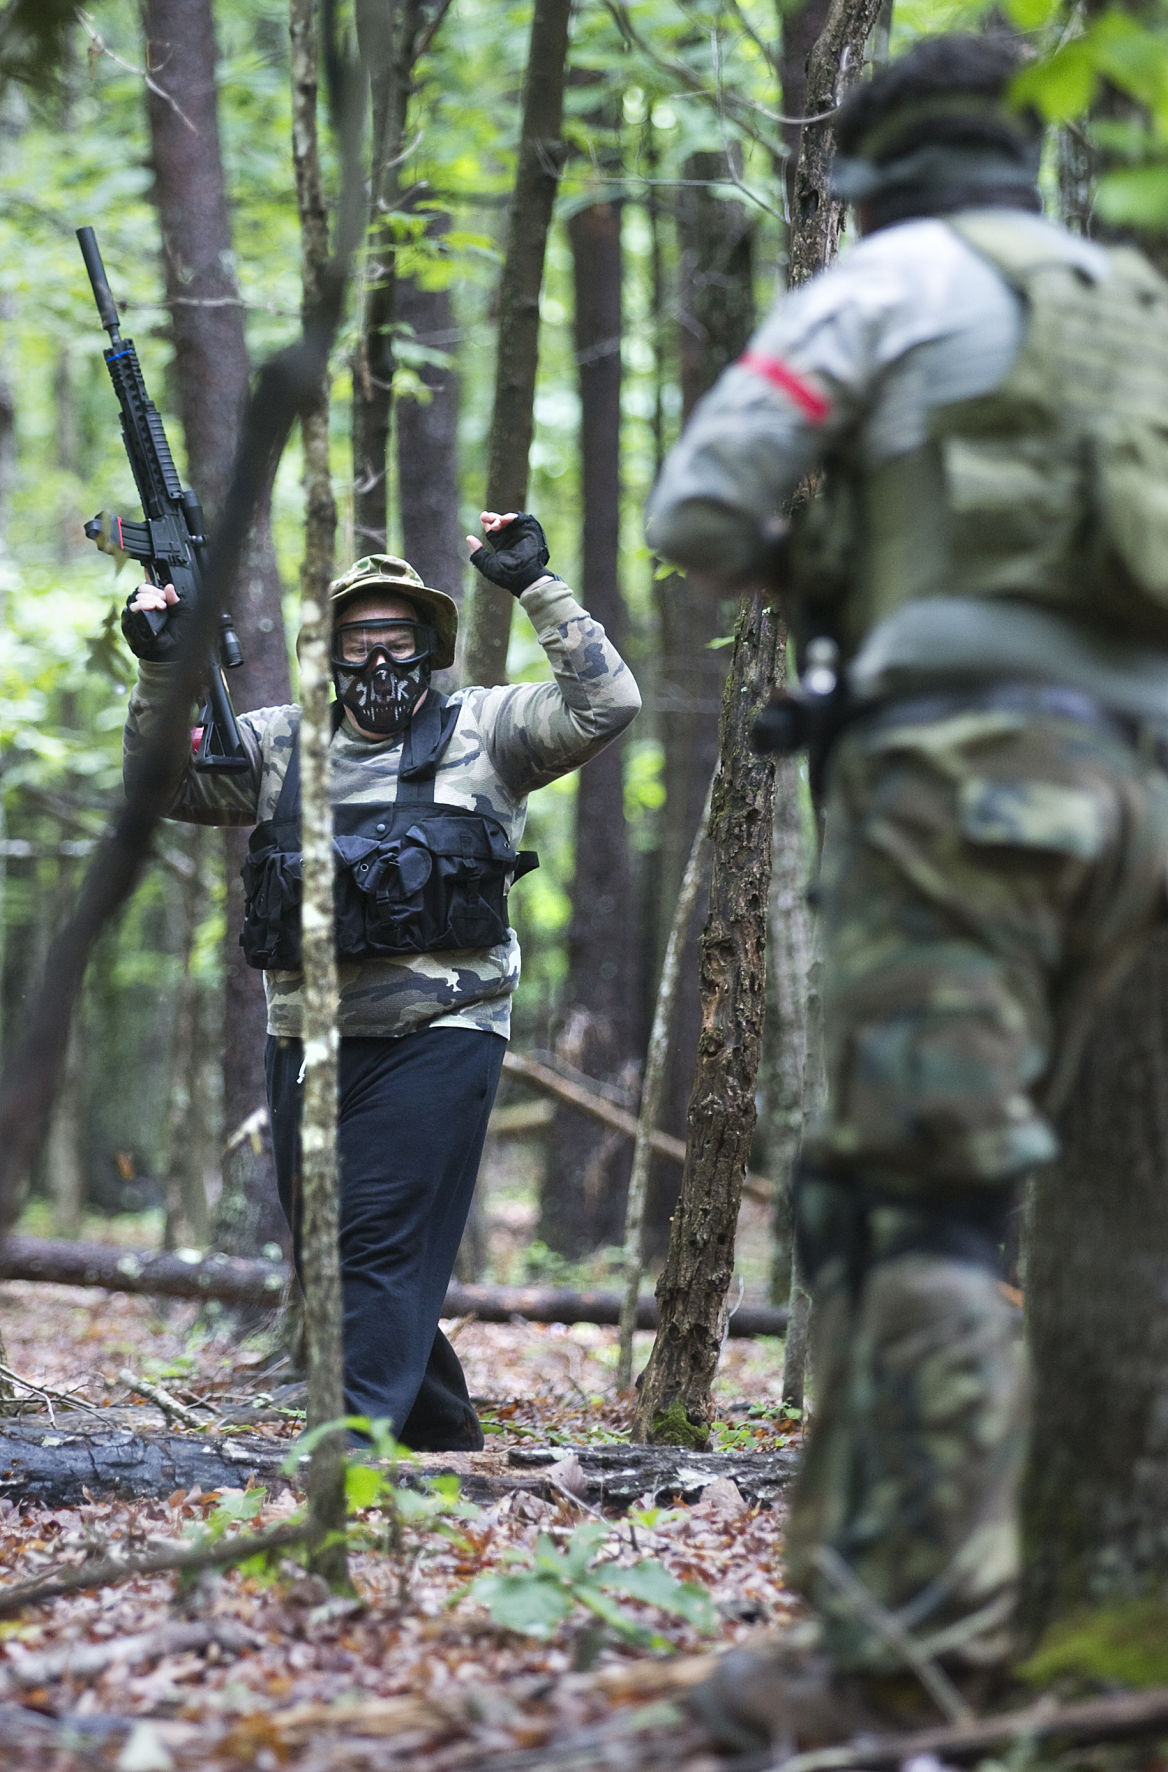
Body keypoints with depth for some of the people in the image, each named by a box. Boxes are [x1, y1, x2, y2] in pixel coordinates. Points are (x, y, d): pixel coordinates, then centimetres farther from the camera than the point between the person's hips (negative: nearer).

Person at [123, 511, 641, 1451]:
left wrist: (537, 587, -9)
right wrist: (160, 670, -4)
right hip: (308, 1045, 5)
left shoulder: (483, 733, 4)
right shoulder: (282, 744, 13)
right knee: (328, 1253, 10)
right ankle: (446, 1436, 25)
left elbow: (606, 704, -6)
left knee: (384, 1243, -13)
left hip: (438, 1036, -5)